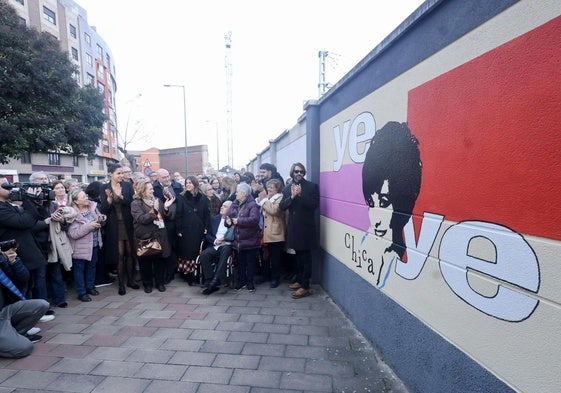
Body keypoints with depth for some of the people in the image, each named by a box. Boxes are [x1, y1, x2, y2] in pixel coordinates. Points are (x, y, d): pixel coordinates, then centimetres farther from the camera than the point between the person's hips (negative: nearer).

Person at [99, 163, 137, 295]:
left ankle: (130, 280, 24)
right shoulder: (105, 188, 0)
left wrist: (120, 197, -20)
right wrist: (109, 198, -22)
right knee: (119, 255, 3)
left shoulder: (128, 185, 2)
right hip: (114, 226, -1)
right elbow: (103, 209, -5)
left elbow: (133, 202, -6)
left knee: (130, 253, 8)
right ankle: (121, 283, 16)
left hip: (128, 224, 1)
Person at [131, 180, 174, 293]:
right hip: (145, 238, -3)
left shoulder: (157, 200, 11)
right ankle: (147, 284, 23)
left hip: (159, 236, 4)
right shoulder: (136, 204, -4)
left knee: (160, 260, 7)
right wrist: (153, 211, -28)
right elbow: (142, 219, -17)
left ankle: (160, 282, 22)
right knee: (146, 262, 6)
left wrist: (166, 208, -8)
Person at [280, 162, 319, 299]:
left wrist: (300, 194, -22)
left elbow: (314, 204, -14)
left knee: (305, 257, 0)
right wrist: (292, 196, -18)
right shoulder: (287, 189, 8)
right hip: (293, 227, 5)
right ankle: (299, 281, 31)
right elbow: (282, 206, -2)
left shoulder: (312, 186, -4)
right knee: (298, 255, 17)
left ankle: (305, 287, 8)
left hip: (306, 227, -5)